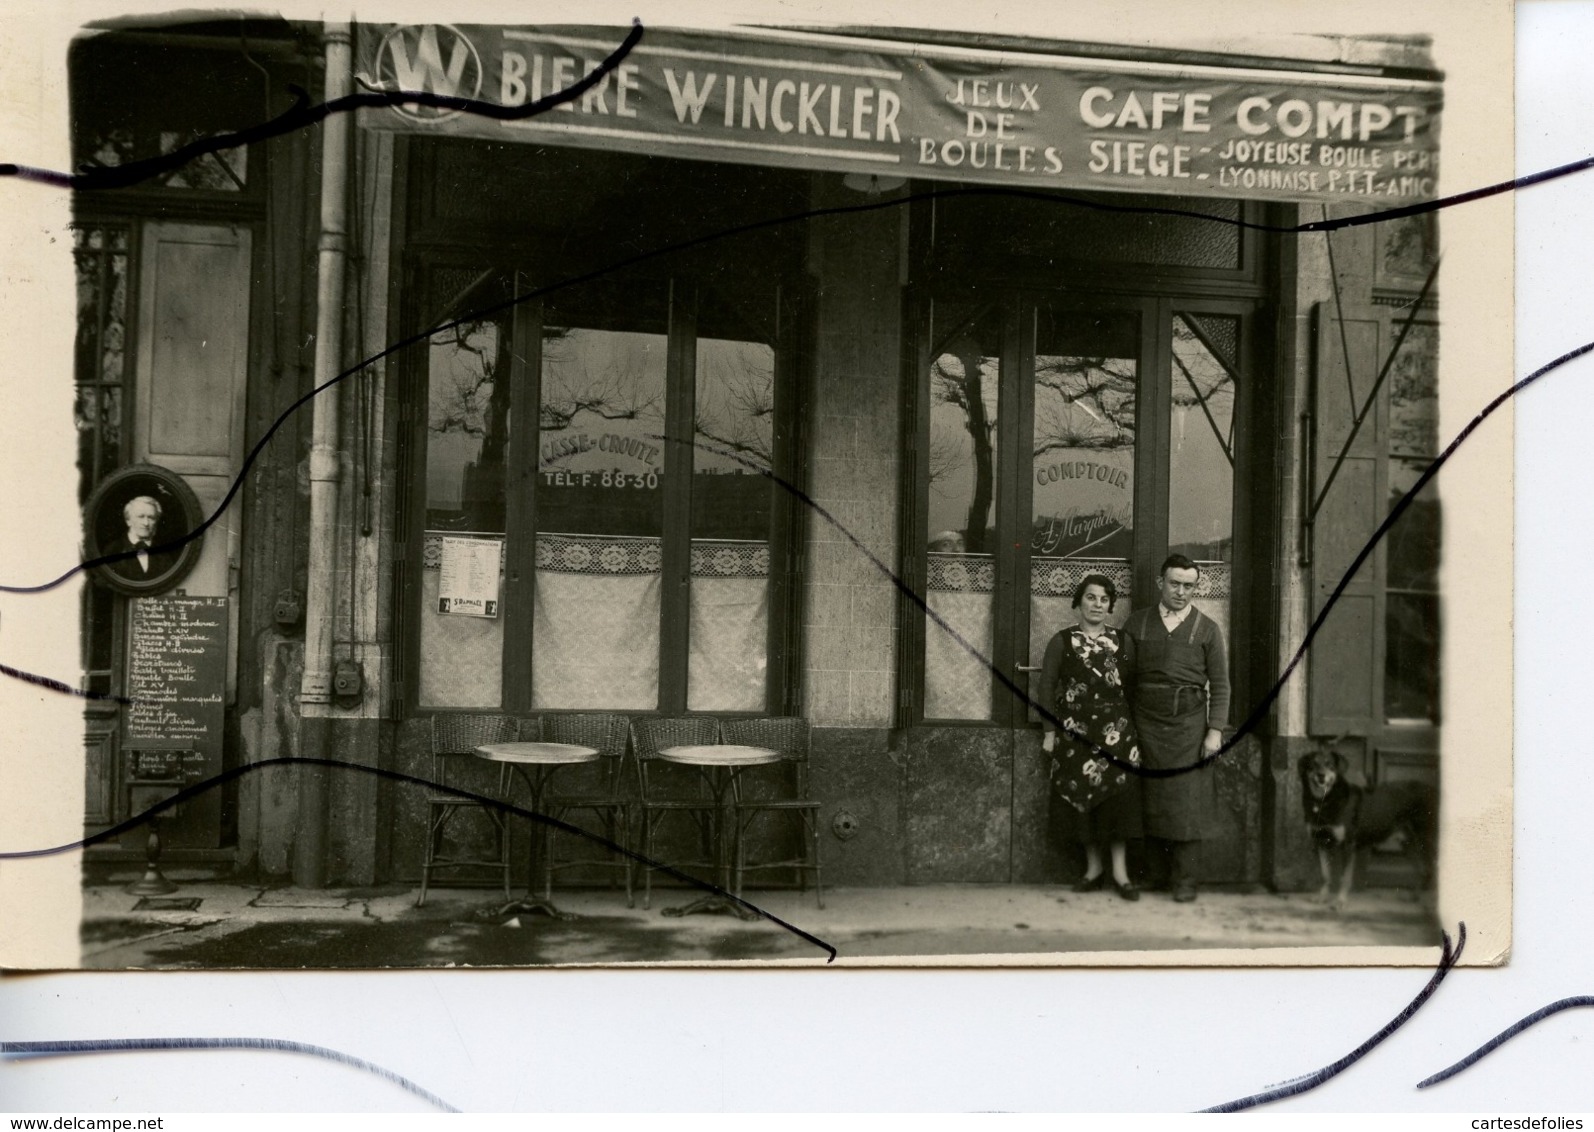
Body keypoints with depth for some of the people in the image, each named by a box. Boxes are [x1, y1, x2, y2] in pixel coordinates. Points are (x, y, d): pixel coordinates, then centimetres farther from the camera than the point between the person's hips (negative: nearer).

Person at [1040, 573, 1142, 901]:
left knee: (1119, 791, -8)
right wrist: (1050, 731, -3)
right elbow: (1047, 686, 2)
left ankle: (1120, 870, -2)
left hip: (1115, 727, 1)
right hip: (1076, 729, -1)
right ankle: (1093, 867, 14)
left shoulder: (1122, 641, 8)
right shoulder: (1062, 641, 3)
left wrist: (1133, 727, 6)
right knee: (1084, 795, 2)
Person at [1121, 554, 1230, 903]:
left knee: (1187, 801, -4)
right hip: (1145, 720, 1)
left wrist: (1215, 730, -4)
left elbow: (1219, 684, 4)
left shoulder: (1206, 629, 6)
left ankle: (1184, 880, 2)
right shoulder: (1137, 622, 10)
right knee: (1151, 798, 1)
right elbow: (1123, 674, 9)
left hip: (1189, 722, -1)